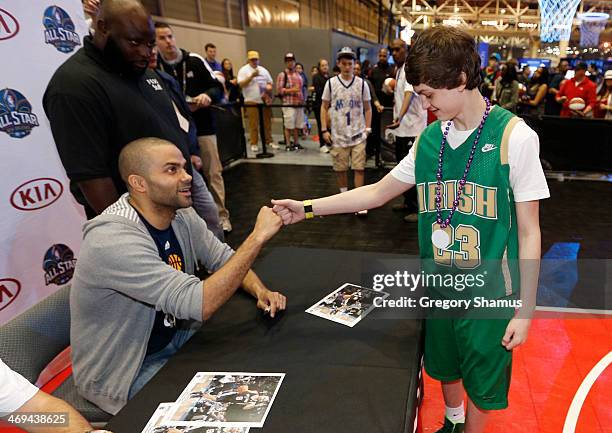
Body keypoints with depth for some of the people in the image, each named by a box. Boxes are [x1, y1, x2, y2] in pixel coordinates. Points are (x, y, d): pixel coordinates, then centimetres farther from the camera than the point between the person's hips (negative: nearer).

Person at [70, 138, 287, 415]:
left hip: (174, 335, 7)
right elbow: (200, 304, -38)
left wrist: (260, 291, -16)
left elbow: (223, 258, 4)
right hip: (125, 371, -7)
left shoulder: (180, 215, -8)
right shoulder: (113, 240, -32)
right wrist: (258, 236, -34)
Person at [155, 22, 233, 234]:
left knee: (213, 172, 4)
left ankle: (221, 215, 14)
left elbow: (218, 87, 2)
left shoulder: (195, 61, -2)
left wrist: (208, 95, -19)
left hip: (203, 126, 0)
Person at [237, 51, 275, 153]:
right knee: (253, 124, -3)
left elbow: (270, 82, 20)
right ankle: (254, 143, 3)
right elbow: (241, 84, -10)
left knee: (267, 122, 6)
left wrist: (269, 87, -3)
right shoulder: (243, 70, 1)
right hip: (251, 101, -4)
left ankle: (269, 141, 14)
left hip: (265, 100, 4)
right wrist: (252, 76, -18)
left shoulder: (263, 70, 16)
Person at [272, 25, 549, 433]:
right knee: (445, 368, 25)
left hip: (490, 292, -4)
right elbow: (378, 192, 6)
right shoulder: (429, 139, -2)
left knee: (482, 384, 14)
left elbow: (529, 231, -11)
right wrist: (307, 208, 1)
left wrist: (525, 311, -10)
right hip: (439, 285, 5)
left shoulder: (514, 136, -16)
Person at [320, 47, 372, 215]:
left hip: (358, 135, 0)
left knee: (359, 168, -4)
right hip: (338, 135, 1)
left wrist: (367, 128, 0)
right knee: (340, 168, 9)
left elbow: (367, 108, 9)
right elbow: (324, 107, 6)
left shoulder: (362, 83, 3)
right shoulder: (331, 83, 2)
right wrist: (324, 130, -1)